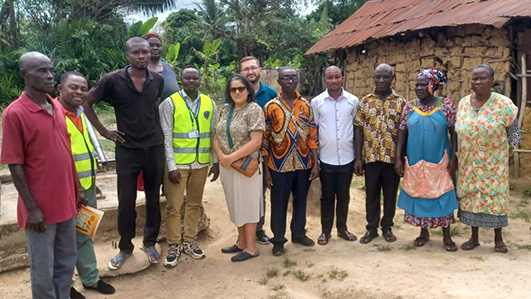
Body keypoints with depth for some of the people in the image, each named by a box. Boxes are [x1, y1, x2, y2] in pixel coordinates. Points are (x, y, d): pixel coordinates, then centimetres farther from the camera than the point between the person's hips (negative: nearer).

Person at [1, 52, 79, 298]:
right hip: (41, 207, -6)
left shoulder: (58, 107, 6)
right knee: (43, 269, 8)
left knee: (66, 263, 17)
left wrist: (77, 189, 13)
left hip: (66, 202, 6)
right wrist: (32, 208, -14)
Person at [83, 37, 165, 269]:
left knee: (153, 198, 11)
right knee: (126, 202, 5)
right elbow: (87, 103, 1)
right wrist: (103, 131, -2)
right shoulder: (112, 80, -9)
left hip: (154, 147, 3)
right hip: (127, 149, -2)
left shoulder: (157, 80, 0)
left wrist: (157, 127, 9)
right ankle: (125, 247, 24)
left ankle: (150, 243, 29)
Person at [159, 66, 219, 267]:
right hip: (178, 163, -3)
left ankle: (190, 241, 27)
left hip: (201, 163, 4)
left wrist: (216, 162, 5)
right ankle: (174, 245, 16)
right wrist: (171, 166, -13)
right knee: (173, 206, 1)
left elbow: (214, 135, 9)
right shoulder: (170, 103, -4)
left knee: (195, 204, 13)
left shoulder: (209, 104, 6)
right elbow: (166, 137, -8)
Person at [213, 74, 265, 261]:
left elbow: (255, 142, -18)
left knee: (247, 204, 3)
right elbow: (216, 136, 9)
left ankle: (251, 247, 16)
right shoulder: (225, 109, 9)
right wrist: (221, 156, -9)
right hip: (227, 166, 6)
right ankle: (242, 242, 30)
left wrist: (232, 158, -18)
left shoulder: (254, 109, -11)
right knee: (235, 204, 15)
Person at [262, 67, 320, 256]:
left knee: (301, 201, 15)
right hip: (280, 165, -3)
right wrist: (266, 170, -6)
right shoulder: (270, 107, -4)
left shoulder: (306, 106, 4)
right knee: (279, 204, 7)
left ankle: (298, 233, 34)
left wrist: (315, 164, 0)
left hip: (304, 164, 3)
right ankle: (278, 240, 22)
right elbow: (264, 139, -4)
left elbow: (313, 136, 5)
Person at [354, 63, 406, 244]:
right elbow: (358, 130, 0)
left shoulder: (400, 102, 1)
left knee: (390, 194, 11)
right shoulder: (365, 101, 2)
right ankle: (372, 228, 23)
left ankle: (387, 227, 27)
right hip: (371, 157, 0)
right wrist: (358, 158, -4)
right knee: (371, 194, 10)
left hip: (393, 157, 0)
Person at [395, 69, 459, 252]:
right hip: (415, 162, 2)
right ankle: (424, 232, 26)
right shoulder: (409, 107, 2)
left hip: (439, 161, -2)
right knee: (418, 195, 10)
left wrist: (453, 157, -9)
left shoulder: (446, 105, -4)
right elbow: (402, 134, 4)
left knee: (442, 195, 4)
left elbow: (454, 132, -3)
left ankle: (447, 236, 18)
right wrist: (399, 158, -1)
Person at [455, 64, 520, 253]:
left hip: (493, 163, -3)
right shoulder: (463, 103, 1)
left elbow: (513, 130, 1)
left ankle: (498, 238, 20)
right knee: (470, 197, 8)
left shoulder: (503, 104, -10)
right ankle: (474, 237, 21)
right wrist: (456, 157, 9)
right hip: (468, 163, 3)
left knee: (495, 197, 4)